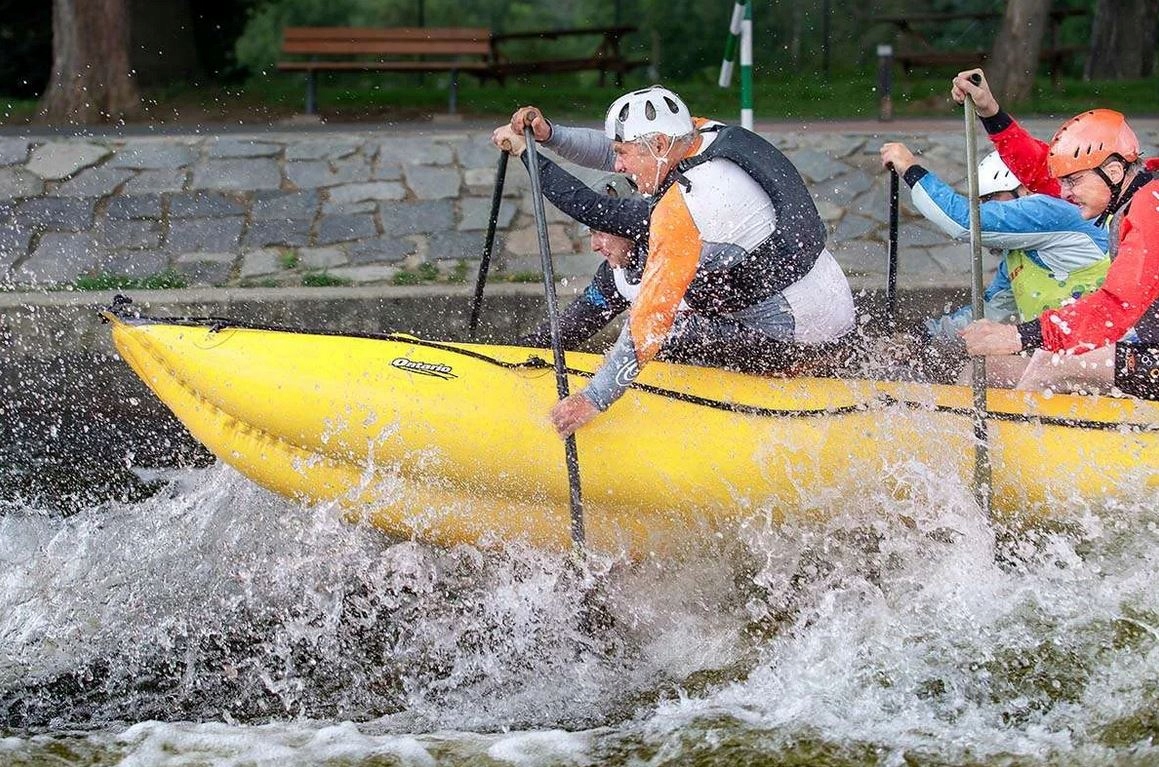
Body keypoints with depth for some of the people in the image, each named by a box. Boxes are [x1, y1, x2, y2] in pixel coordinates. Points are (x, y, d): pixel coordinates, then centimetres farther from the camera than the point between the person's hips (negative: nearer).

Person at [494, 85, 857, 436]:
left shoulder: (683, 210, -24)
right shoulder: (701, 132, 0)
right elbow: (608, 150, 13)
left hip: (797, 341, -9)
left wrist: (594, 399, -20)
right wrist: (550, 135, -1)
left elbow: (652, 317, -24)